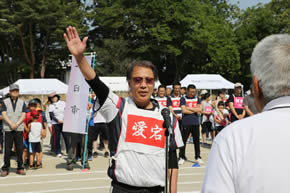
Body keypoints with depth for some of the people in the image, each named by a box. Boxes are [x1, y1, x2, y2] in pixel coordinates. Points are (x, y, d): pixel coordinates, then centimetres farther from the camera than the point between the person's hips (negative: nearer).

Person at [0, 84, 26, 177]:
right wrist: (11, 124, -16)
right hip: (8, 129, -1)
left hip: (19, 129, 1)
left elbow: (23, 116, 2)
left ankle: (20, 168, 10)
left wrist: (16, 124, -13)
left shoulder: (22, 103, 10)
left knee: (20, 149, 2)